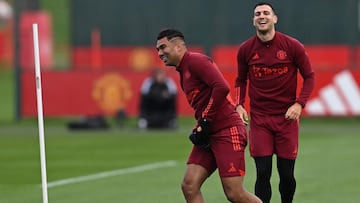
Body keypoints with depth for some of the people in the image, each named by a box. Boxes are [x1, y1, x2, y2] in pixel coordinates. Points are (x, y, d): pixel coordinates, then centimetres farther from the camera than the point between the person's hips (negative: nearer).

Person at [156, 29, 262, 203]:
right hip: (209, 136, 9)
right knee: (189, 185, -3)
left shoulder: (196, 61, -9)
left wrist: (205, 121, -16)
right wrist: (199, 128, 7)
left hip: (228, 131, -9)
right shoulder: (183, 72, 20)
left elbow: (222, 87, -22)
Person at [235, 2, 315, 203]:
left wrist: (299, 104, -10)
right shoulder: (246, 50, 1)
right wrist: (239, 105, 0)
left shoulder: (293, 46, -5)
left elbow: (310, 76, 2)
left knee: (287, 174, 3)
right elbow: (241, 80, 15)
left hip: (287, 118, -1)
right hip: (259, 119, 1)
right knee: (263, 173, -7)